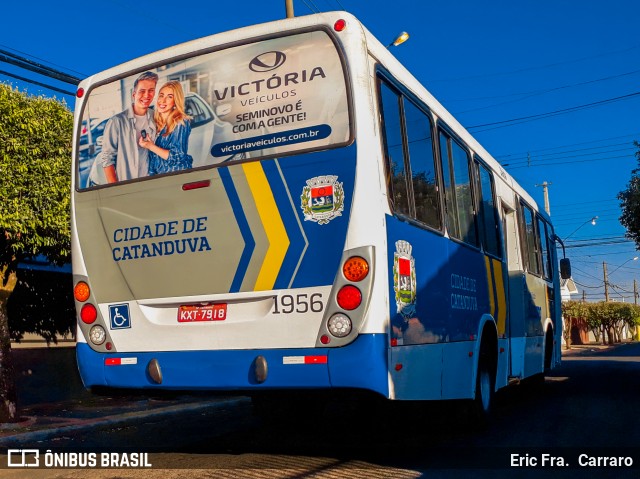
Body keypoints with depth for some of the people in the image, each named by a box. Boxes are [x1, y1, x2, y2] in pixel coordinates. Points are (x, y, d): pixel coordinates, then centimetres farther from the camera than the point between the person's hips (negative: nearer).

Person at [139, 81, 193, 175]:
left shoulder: (181, 123, -12)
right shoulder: (154, 121, 5)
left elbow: (177, 157, -16)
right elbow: (151, 157, 11)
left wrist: (151, 147, -19)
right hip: (156, 174, 5)